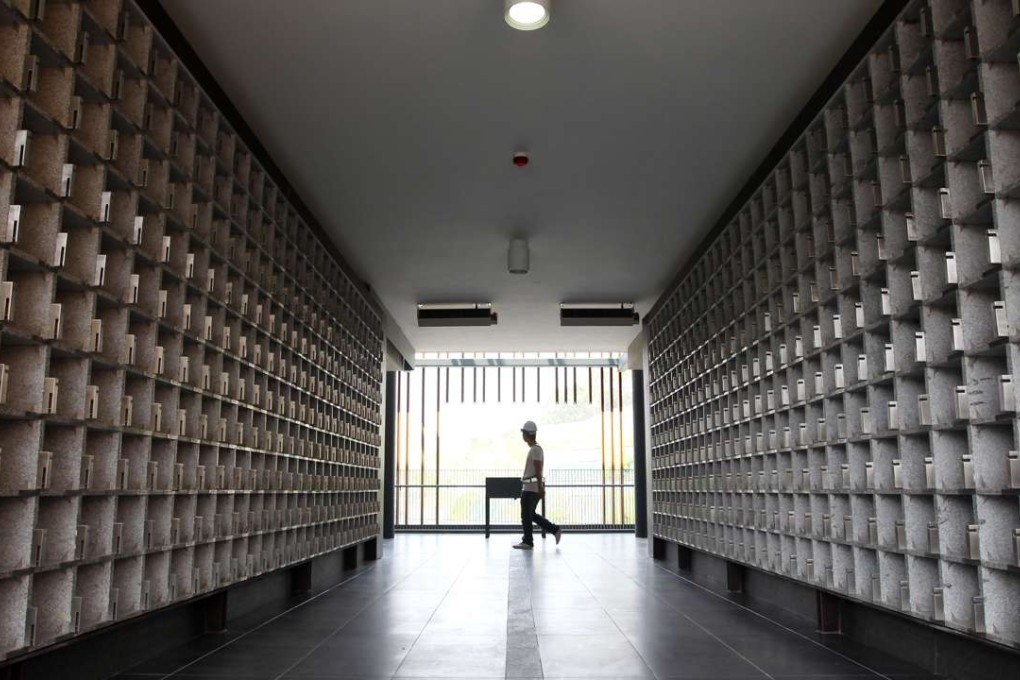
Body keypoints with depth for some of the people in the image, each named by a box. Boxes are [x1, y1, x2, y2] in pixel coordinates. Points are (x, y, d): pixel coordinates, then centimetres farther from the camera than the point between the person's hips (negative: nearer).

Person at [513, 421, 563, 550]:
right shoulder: (534, 449, 16)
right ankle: (555, 530, 15)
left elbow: (538, 470, -19)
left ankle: (527, 542, 6)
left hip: (531, 488, -10)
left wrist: (540, 488, -22)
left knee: (526, 515, -2)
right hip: (529, 487, 10)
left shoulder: (535, 449, -14)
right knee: (530, 515, 14)